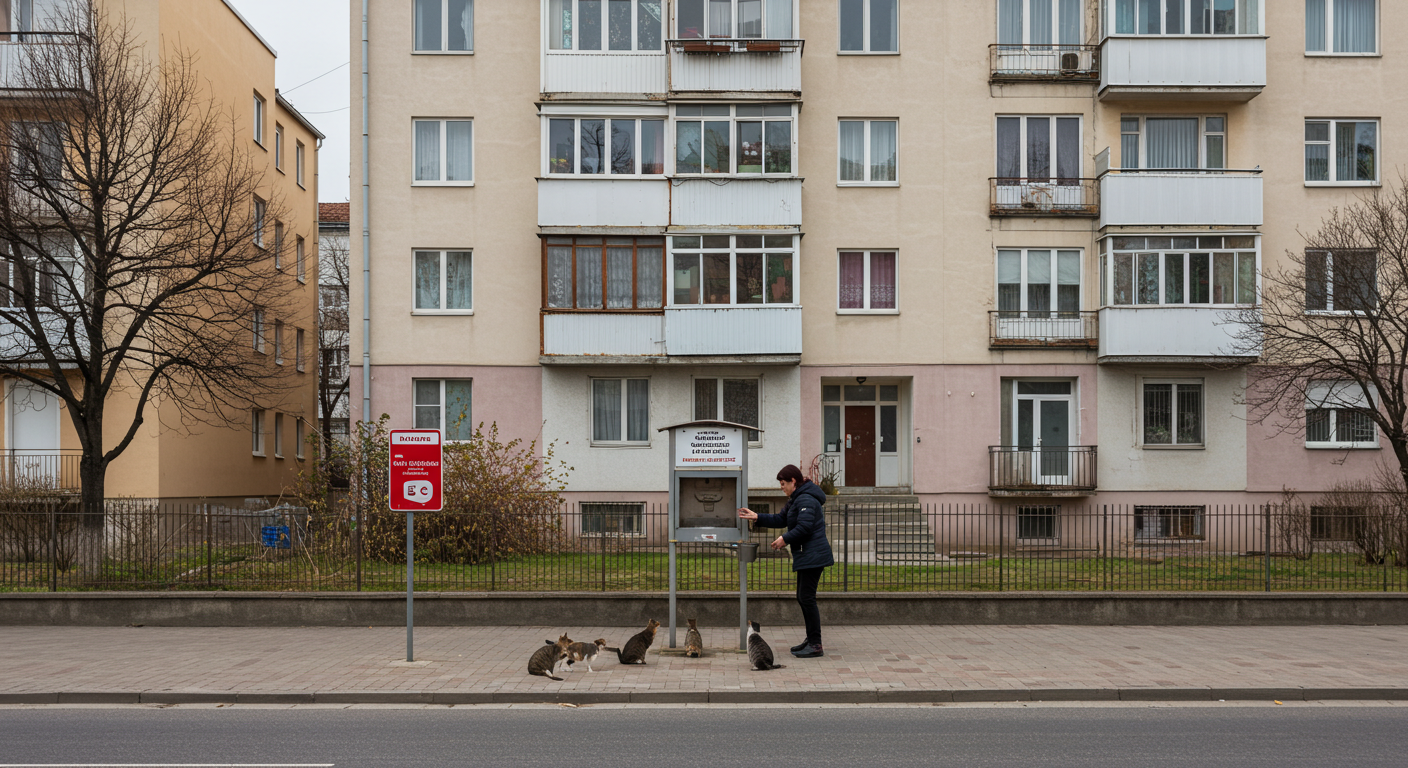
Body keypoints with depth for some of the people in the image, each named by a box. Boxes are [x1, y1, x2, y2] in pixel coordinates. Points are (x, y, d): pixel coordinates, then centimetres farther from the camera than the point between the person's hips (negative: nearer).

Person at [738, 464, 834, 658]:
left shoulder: (806, 500, -16)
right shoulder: (796, 500, 19)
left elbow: (804, 526, -24)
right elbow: (780, 520, 21)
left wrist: (785, 539, -15)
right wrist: (756, 517, 13)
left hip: (813, 556, -11)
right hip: (805, 556, 11)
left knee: (807, 598, -9)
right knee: (802, 597, 15)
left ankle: (816, 645, -4)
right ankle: (811, 639, 24)